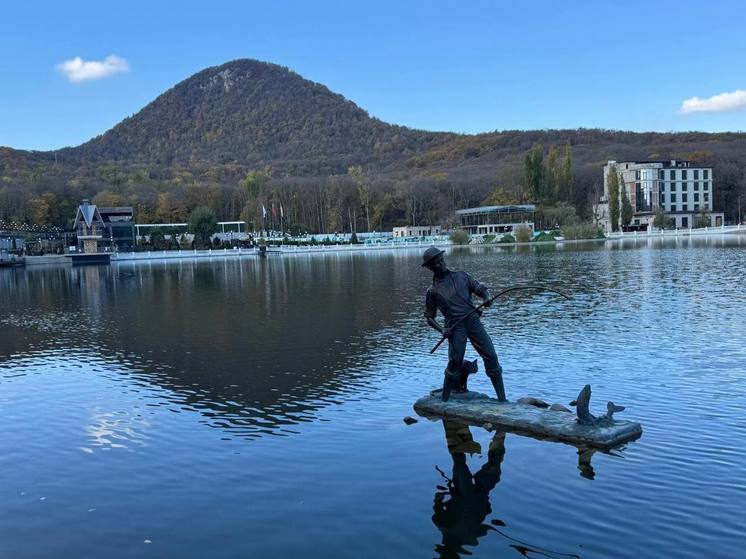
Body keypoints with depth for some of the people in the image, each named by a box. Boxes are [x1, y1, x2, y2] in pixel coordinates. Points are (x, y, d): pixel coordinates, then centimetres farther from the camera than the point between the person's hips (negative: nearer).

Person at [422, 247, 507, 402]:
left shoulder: (462, 276, 14)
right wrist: (441, 330, -5)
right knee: (455, 362, -9)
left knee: (491, 357, -3)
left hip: (474, 321, 3)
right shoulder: (433, 291, 8)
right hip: (455, 327, -2)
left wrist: (486, 298, -9)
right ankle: (444, 401, 8)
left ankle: (502, 399, 4)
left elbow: (481, 288, 14)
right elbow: (429, 316, 12)